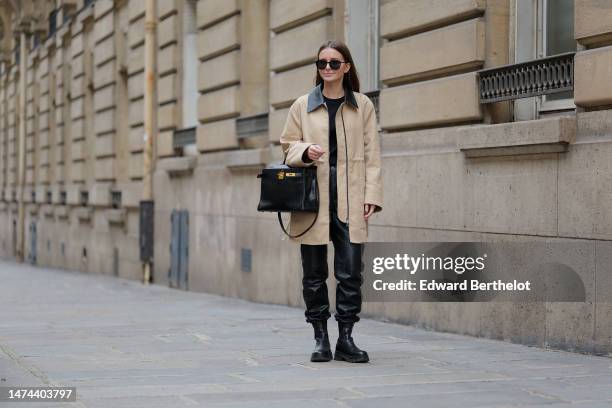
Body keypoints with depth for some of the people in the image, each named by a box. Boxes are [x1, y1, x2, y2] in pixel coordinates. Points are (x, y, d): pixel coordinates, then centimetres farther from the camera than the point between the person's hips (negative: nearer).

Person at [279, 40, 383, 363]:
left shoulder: (363, 106, 9)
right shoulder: (302, 105, 9)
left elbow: (371, 154, 6)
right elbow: (288, 146, 11)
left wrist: (371, 195, -3)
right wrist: (305, 151, -12)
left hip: (349, 203, 0)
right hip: (312, 200, 0)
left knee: (351, 272, -4)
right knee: (314, 273, 3)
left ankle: (345, 339, 6)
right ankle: (320, 339, 13)